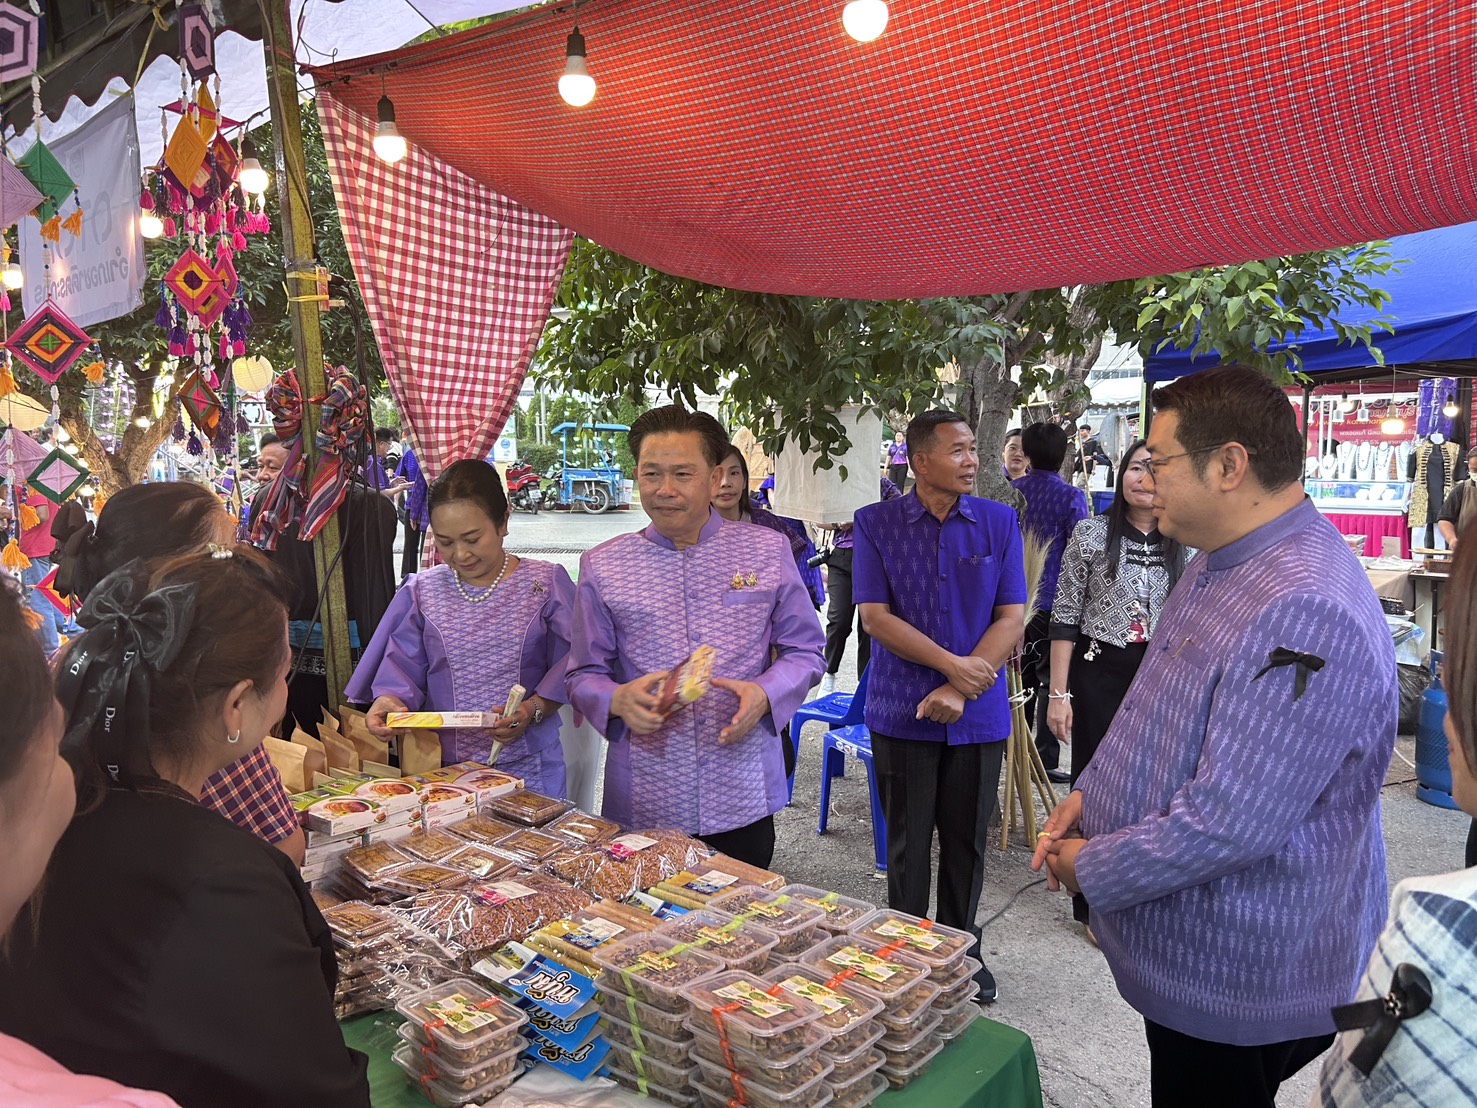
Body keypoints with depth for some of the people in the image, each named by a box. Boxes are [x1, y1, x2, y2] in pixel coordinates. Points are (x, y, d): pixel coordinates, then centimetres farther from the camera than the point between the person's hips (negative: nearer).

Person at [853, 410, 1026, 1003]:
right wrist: (952, 664, -16)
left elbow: (1011, 619, -4)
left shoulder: (999, 521, 1)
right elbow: (875, 617, -9)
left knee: (966, 842, 14)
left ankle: (963, 953, 34)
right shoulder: (876, 523, -3)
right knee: (907, 843, 10)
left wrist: (958, 690, -14)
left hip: (978, 714, 2)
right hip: (902, 711, -1)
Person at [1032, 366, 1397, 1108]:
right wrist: (1091, 794, 4)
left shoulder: (1302, 613, -31)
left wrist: (1091, 870, -17)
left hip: (1238, 982, -9)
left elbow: (1229, 823, -31)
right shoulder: (1221, 562, 3)